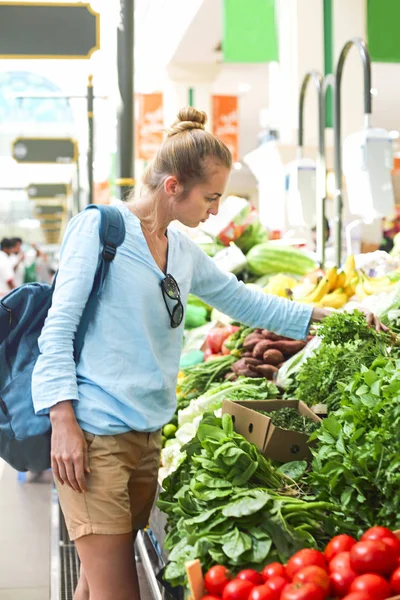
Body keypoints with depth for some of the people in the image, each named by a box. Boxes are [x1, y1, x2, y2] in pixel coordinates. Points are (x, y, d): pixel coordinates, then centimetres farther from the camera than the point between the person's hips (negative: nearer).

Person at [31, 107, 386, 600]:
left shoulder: (184, 252, 15)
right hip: (95, 435, -7)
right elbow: (59, 326, -9)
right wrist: (63, 422, -16)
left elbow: (243, 301, 26)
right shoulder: (100, 227, -6)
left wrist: (328, 315, 22)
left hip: (148, 435, 7)